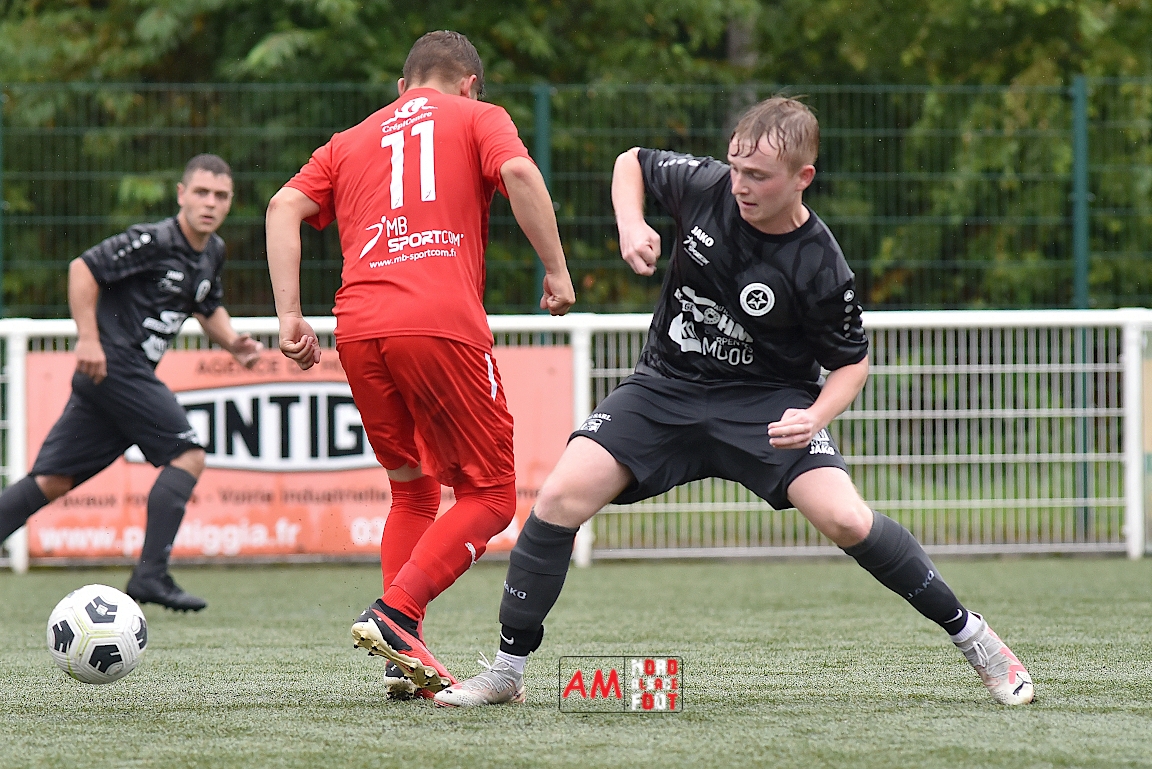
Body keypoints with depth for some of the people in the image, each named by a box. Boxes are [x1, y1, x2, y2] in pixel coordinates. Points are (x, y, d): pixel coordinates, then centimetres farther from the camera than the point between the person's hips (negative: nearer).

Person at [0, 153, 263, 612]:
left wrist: (233, 342, 12)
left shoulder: (213, 252, 15)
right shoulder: (153, 241, -13)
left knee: (52, 480, 6)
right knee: (187, 454, -12)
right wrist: (88, 338, -21)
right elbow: (83, 268, -16)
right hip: (113, 366, -9)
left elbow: (209, 307, 31)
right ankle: (151, 575, -15)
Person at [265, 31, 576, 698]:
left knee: (414, 491, 21)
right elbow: (518, 173, -4)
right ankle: (394, 615, -16)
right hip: (443, 323, -5)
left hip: (357, 328, 5)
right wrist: (557, 271, 0)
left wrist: (291, 317, 9)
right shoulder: (477, 118, 16)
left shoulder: (350, 141, 27)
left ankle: (403, 659, 10)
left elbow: (285, 209, 13)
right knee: (490, 496, 4)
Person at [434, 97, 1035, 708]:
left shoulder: (819, 269, -19)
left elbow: (851, 361, -5)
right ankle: (505, 673, -4)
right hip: (664, 388, 3)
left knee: (845, 520, -24)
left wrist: (816, 416, -24)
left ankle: (968, 633, -2)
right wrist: (630, 225, -10)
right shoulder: (707, 186, -12)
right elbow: (632, 162, 9)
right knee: (562, 497, -17)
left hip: (766, 403, -3)